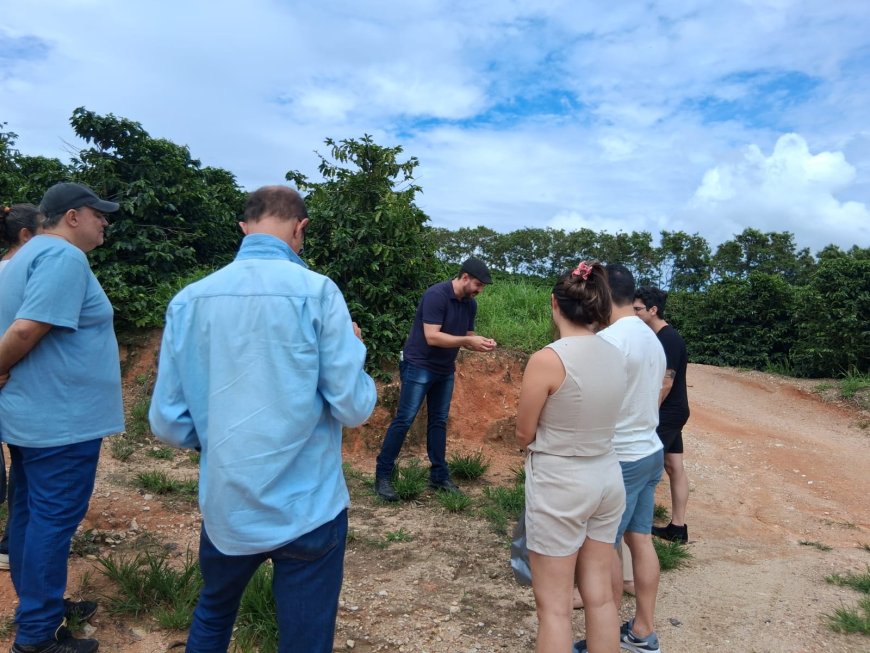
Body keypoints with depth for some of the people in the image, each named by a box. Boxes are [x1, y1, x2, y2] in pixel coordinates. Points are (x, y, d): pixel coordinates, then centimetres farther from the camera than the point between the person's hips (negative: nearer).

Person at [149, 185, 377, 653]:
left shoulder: (188, 299, -3)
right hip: (307, 507, -3)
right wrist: (353, 347, 4)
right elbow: (353, 408, -14)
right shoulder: (317, 292, -14)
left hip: (225, 506, 4)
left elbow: (168, 422, -1)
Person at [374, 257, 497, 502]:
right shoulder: (436, 295, -21)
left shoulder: (470, 304, 4)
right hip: (419, 366, -8)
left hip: (445, 370, 8)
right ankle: (382, 476, 4)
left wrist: (481, 343, -12)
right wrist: (469, 341, -26)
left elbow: (467, 336, 9)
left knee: (439, 422, 11)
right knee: (404, 420, -5)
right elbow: (432, 337, -27)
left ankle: (439, 476, 19)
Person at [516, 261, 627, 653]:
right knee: (600, 594, 19)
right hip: (606, 478, 7)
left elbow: (524, 435, -10)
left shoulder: (547, 360, -20)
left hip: (559, 484, -6)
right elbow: (594, 418, 10)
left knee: (554, 605, 8)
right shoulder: (615, 357, -1)